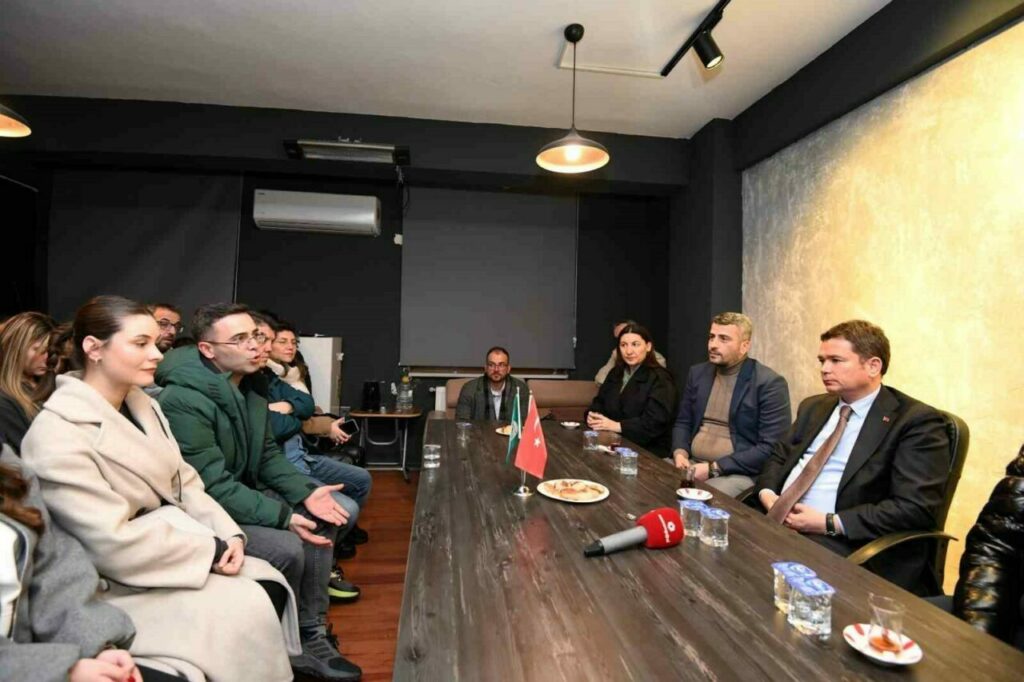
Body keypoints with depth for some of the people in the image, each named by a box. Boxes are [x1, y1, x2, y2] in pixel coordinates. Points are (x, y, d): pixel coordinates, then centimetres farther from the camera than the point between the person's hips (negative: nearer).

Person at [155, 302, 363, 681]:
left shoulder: (251, 384, 1)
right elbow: (212, 485, -27)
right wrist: (283, 517, -28)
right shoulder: (184, 400, -26)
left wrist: (305, 493, -8)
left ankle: (311, 634, 4)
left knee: (320, 520, -3)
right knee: (287, 547, -25)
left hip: (244, 494, 9)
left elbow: (267, 454, 6)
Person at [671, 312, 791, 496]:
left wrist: (714, 468, -18)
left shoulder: (769, 383, -8)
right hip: (691, 464, 5)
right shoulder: (697, 373, 10)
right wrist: (680, 453, -6)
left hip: (738, 473, -5)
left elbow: (771, 448, -14)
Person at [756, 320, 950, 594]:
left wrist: (830, 523, -17)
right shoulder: (813, 407, 17)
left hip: (842, 543, -6)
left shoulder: (916, 420, -5)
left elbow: (916, 507, -13)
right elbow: (778, 456, 19)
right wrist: (767, 493, -3)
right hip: (776, 523, 6)